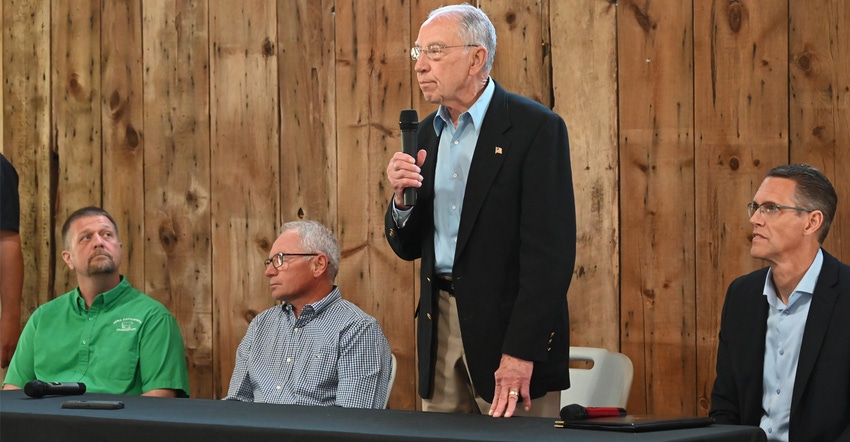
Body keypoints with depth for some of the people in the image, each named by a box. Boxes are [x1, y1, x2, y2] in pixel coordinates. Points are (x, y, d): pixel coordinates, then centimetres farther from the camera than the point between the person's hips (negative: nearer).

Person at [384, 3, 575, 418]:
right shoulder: (426, 134, 12)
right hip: (439, 327, 6)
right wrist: (401, 198, -8)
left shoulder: (536, 127, -10)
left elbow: (549, 250, -15)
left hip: (508, 325, -6)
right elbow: (407, 248, 14)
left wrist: (521, 352, -20)